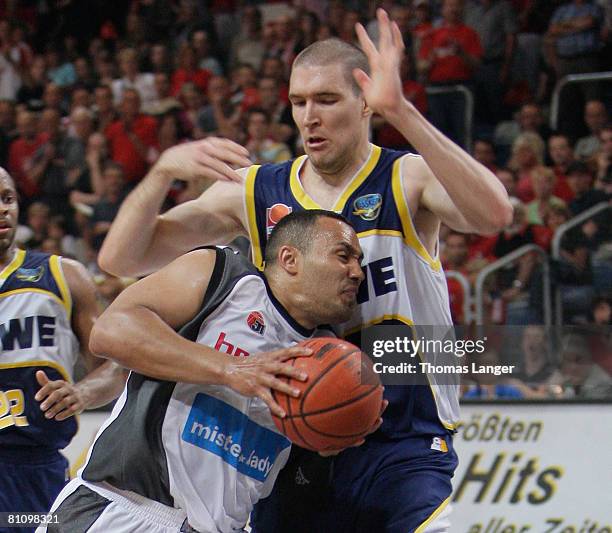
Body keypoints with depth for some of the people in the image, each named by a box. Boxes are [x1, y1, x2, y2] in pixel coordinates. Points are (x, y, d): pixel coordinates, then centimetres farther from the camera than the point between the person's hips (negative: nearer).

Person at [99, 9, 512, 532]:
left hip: (402, 443, -4)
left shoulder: (408, 180, -2)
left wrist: (402, 113, -33)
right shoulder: (256, 192, 7)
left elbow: (493, 214, -26)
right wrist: (164, 170, -15)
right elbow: (120, 259, 3)